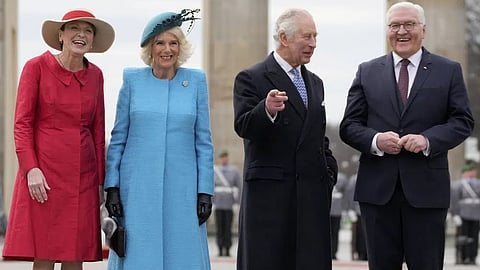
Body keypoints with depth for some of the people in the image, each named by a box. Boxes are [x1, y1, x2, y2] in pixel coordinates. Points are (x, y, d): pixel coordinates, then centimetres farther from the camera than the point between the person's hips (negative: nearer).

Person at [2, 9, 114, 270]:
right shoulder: (36, 67, -1)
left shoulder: (95, 75, 10)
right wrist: (31, 169, -15)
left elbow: (98, 130, 14)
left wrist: (101, 181, 12)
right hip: (44, 172, -4)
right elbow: (22, 123, -5)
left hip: (83, 175, 4)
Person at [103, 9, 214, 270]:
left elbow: (203, 141, 6)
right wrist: (112, 187, -1)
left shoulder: (196, 81, 5)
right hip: (138, 187, 0)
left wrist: (205, 192, 0)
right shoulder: (133, 79, 5)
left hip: (181, 187, 0)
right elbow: (118, 139, 7)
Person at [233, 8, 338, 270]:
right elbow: (243, 127, -15)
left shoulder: (315, 83, 20)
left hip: (312, 193, 6)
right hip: (269, 192, -6)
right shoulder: (251, 79, -2)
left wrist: (330, 170, 12)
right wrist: (267, 110, -34)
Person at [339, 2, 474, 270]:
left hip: (426, 188, -2)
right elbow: (349, 126, 8)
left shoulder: (449, 71, 7)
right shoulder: (367, 72, 11)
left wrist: (428, 139, -16)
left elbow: (463, 121, 1)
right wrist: (375, 140, -14)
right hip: (378, 187, 2)